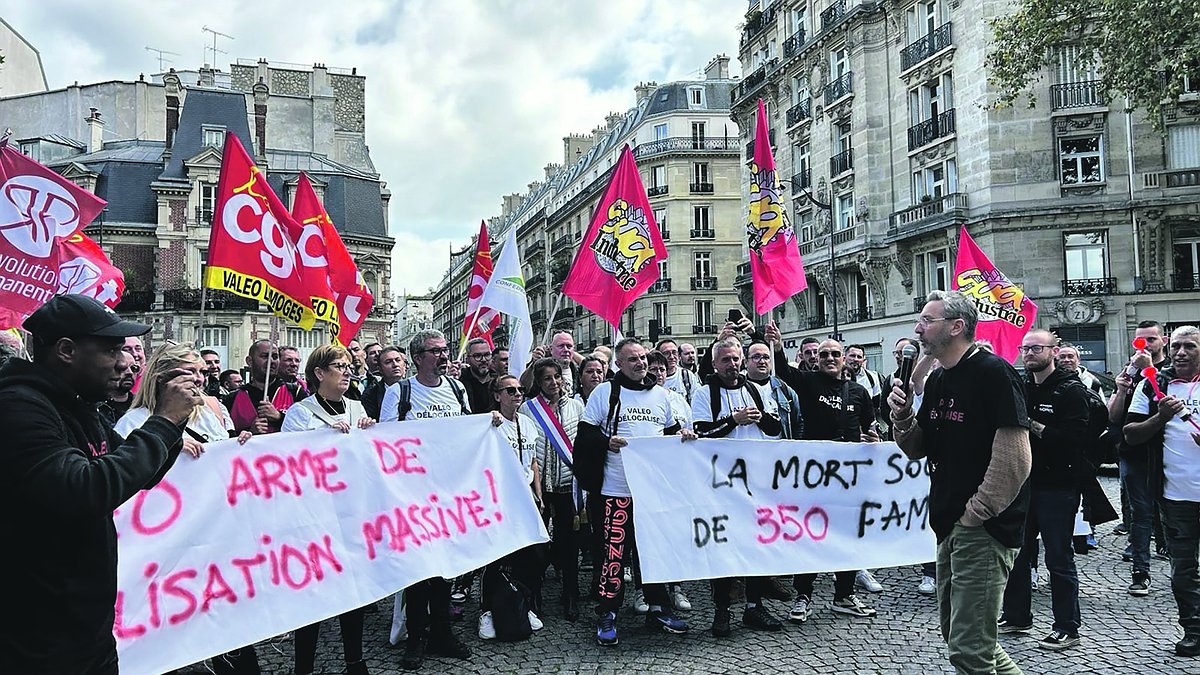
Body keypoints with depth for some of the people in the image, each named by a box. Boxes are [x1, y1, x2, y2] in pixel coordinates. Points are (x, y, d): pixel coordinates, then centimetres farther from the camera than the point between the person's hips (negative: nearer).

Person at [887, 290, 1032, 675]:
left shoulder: (993, 373, -15)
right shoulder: (937, 381, 12)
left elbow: (1015, 461, -21)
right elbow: (918, 450, 18)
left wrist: (976, 514, -16)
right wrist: (902, 416, -1)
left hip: (985, 529, -9)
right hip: (951, 528, 9)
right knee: (957, 633, 20)